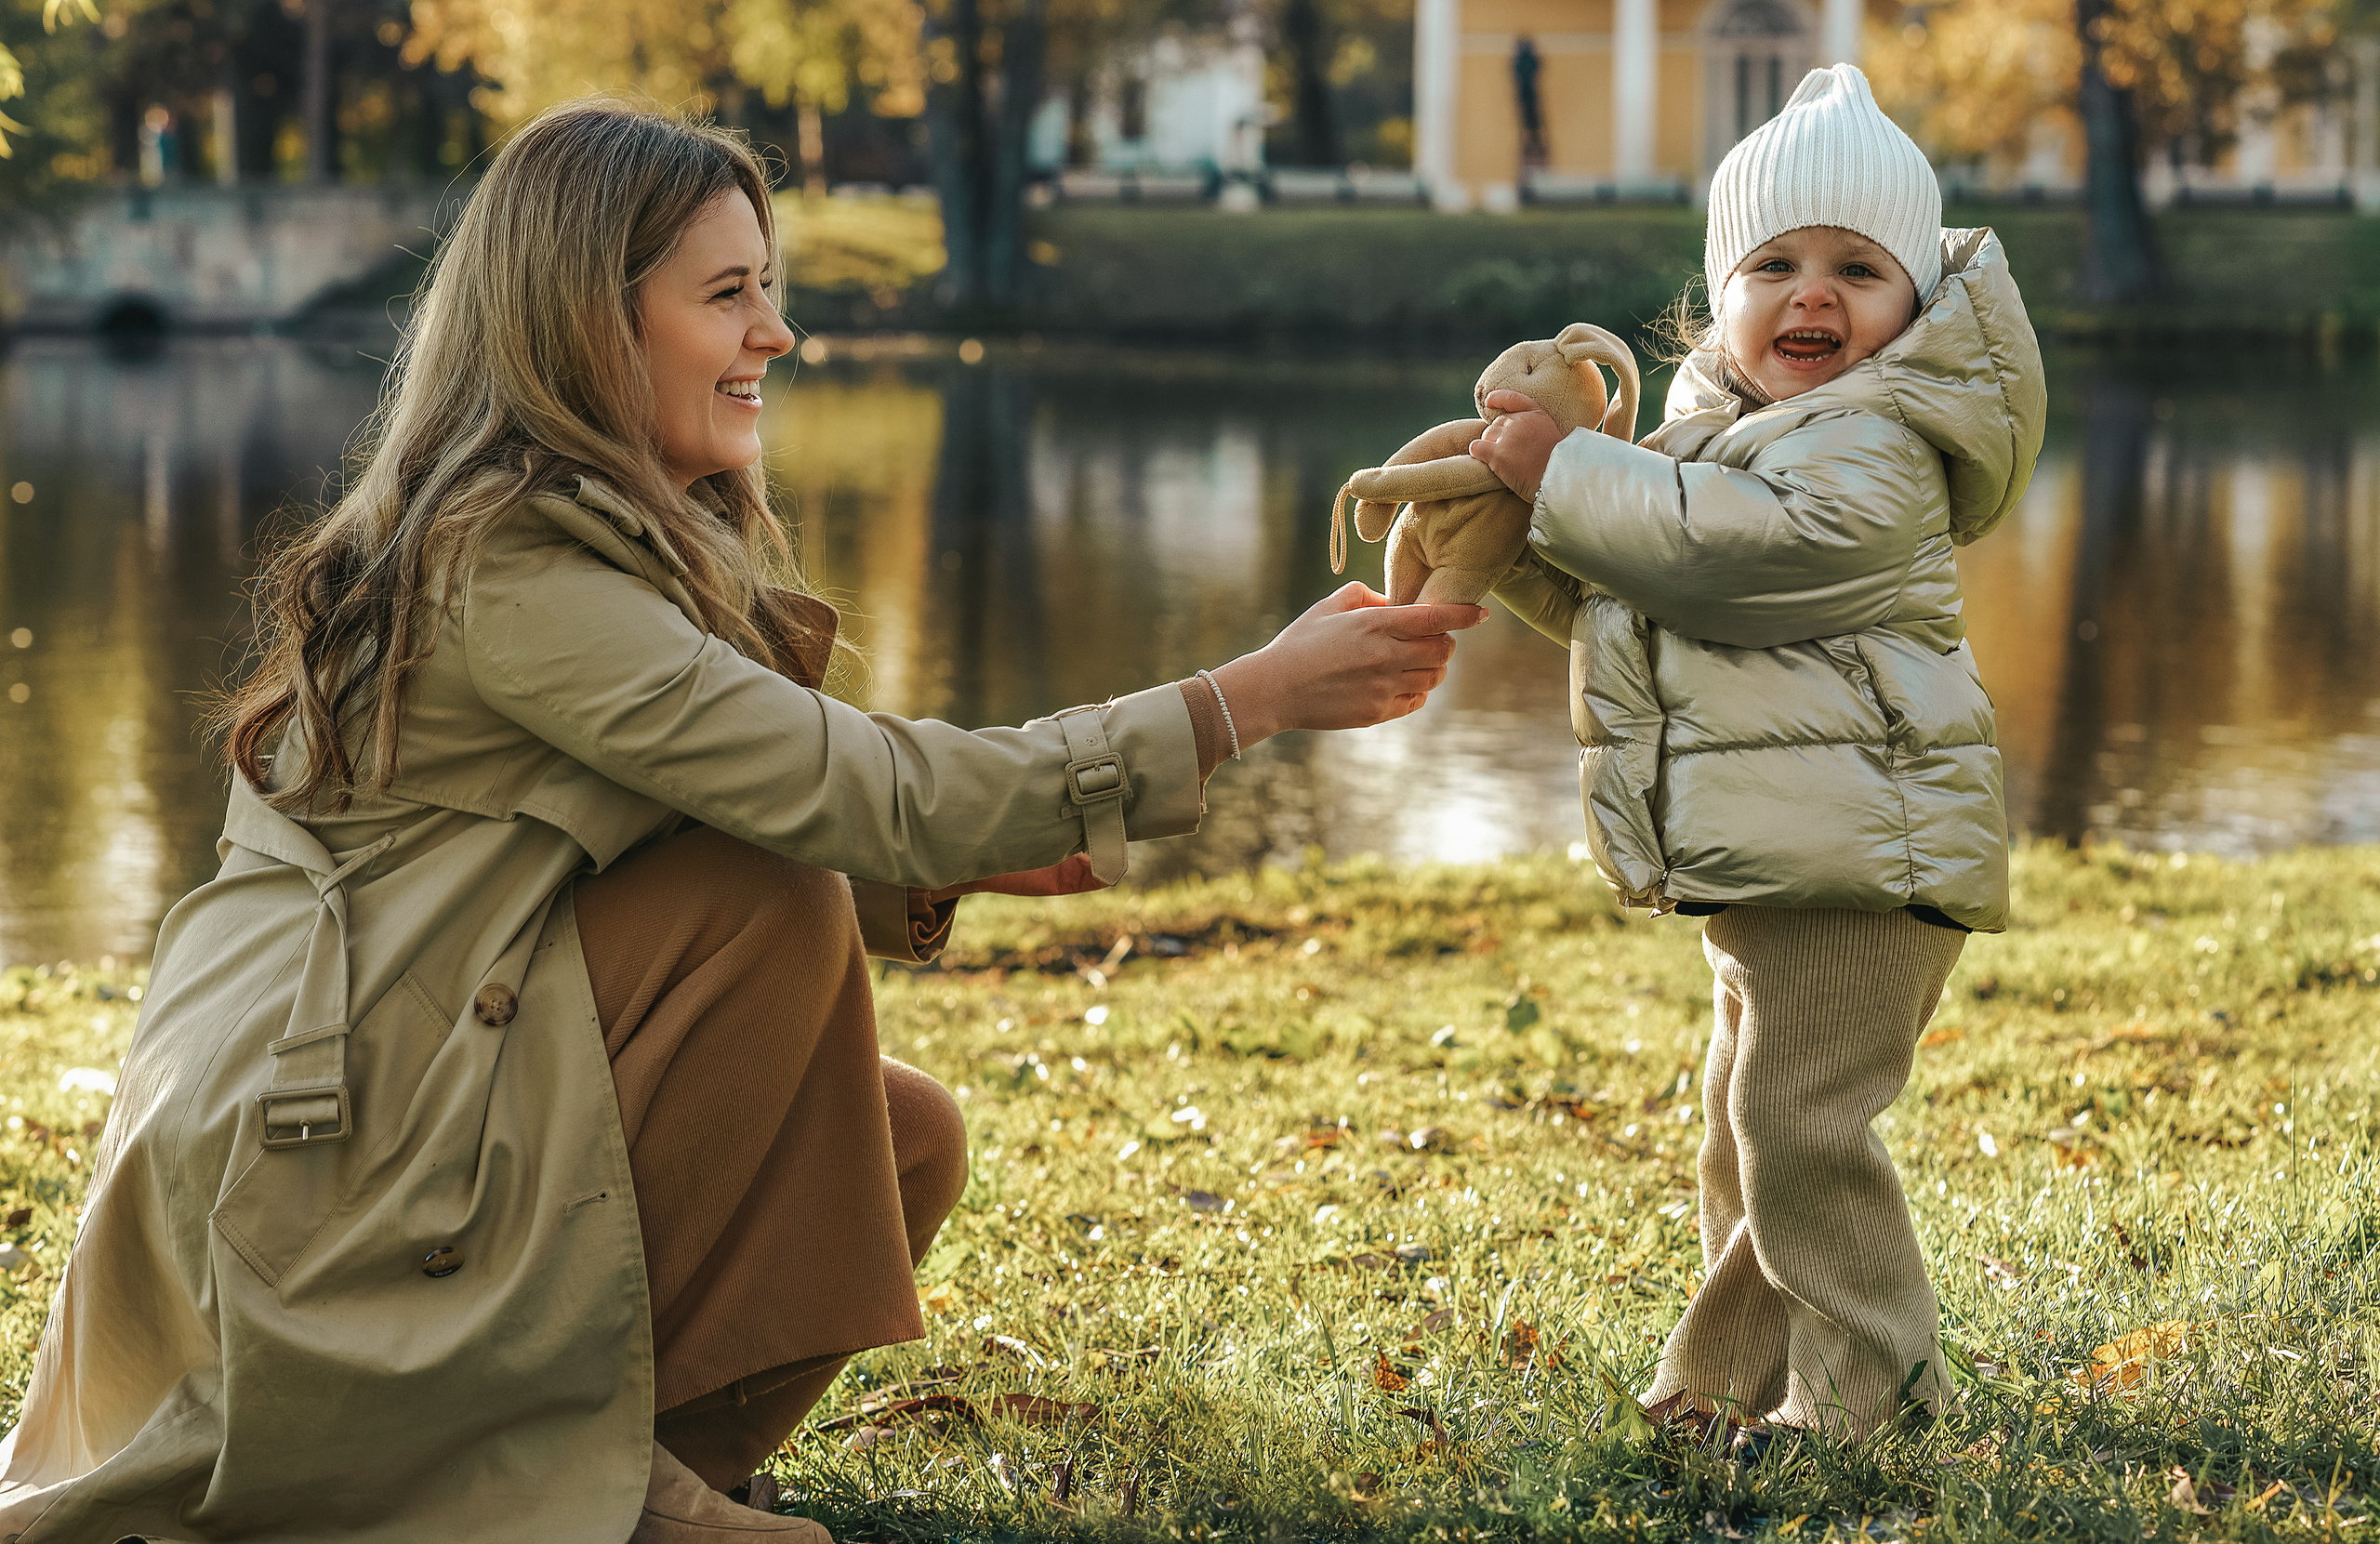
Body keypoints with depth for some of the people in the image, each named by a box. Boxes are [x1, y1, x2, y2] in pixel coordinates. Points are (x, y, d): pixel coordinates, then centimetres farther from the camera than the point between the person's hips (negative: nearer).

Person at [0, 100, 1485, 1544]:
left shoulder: (627, 541, 12)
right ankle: (573, 1422, -11)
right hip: (314, 1162, -9)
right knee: (780, 912, -19)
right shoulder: (507, 567, -20)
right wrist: (1251, 698, -24)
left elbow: (790, 823, 11)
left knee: (905, 1140, 1)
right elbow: (856, 790, -26)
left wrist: (964, 861, -8)